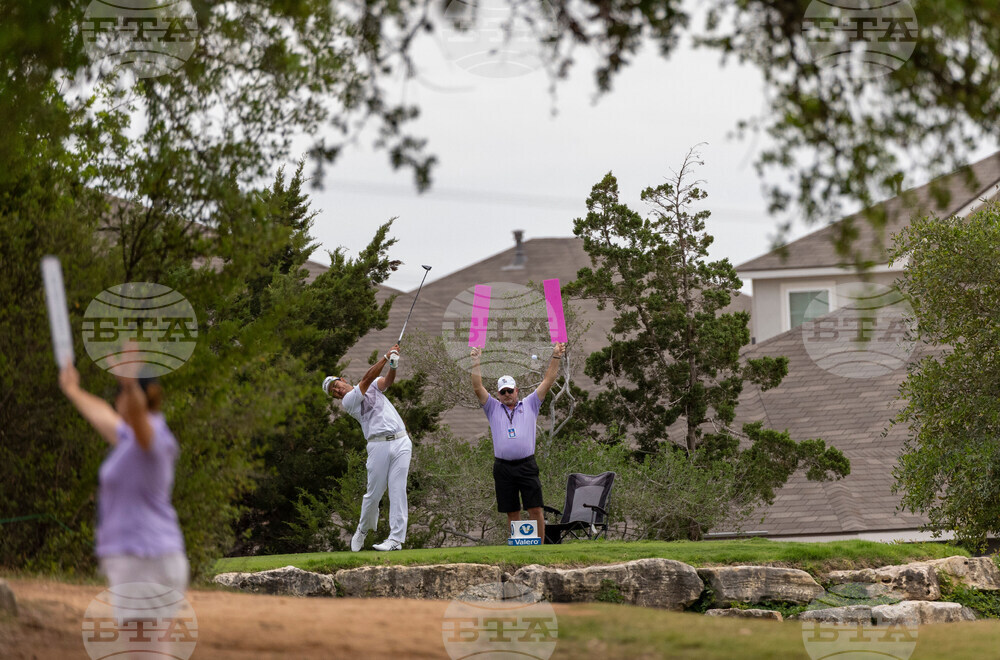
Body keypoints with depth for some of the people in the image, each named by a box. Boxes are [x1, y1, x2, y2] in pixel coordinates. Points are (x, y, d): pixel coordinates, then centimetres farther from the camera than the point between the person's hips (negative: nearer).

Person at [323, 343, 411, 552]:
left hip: (401, 442, 2)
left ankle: (396, 538, -10)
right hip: (378, 445, -2)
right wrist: (385, 357, -12)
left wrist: (393, 365, -20)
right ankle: (363, 529, 25)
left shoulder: (373, 386, 21)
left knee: (397, 490, -7)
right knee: (374, 493, -1)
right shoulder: (348, 401, 5)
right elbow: (366, 381, -6)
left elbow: (387, 381, 1)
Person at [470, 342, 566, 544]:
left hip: (526, 465, -1)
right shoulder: (493, 408, 15)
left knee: (535, 509, -7)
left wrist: (556, 357, 3)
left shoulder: (530, 405, 14)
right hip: (503, 467, 1)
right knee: (512, 512, 5)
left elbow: (547, 382, 10)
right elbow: (478, 388, 7)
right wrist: (476, 363, -1)